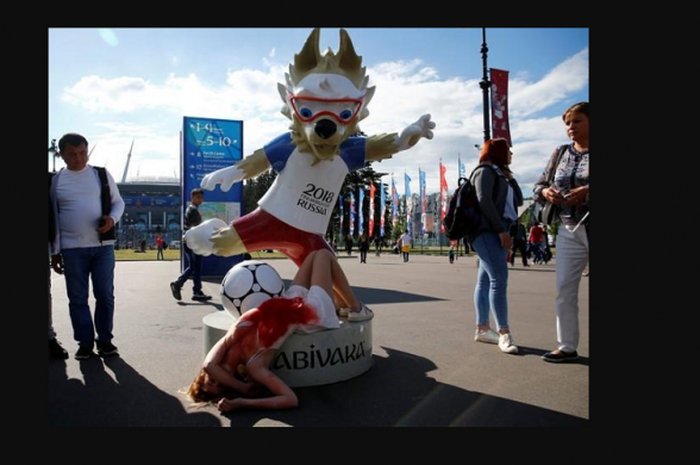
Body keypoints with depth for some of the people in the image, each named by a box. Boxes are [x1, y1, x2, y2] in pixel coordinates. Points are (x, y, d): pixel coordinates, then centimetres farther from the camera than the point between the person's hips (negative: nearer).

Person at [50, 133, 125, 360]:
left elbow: (118, 202, 9)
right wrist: (54, 251, 9)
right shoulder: (55, 180, 6)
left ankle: (105, 340, 15)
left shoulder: (101, 174, 5)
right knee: (77, 297, 5)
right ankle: (85, 342, 17)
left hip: (103, 245, 0)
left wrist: (112, 219, -14)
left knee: (105, 295, 3)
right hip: (71, 248, 1)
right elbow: (52, 216, 10)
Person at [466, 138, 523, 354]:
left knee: (486, 280, 6)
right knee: (499, 279, -15)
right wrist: (501, 229, -19)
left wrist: (510, 177, 12)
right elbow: (484, 201, -16)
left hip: (497, 232, 9)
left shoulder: (500, 174, 25)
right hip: (487, 231, -9)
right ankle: (504, 333, -15)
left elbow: (518, 201, 22)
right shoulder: (485, 170, -3)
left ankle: (482, 329, 8)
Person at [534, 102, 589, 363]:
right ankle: (567, 347, 16)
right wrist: (545, 192, -8)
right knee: (564, 290, 5)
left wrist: (587, 191, -25)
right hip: (569, 231, 5)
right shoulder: (560, 154, 11)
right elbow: (538, 186, 14)